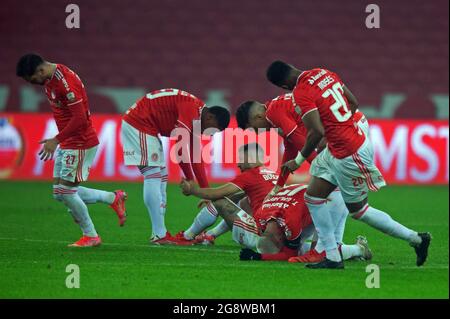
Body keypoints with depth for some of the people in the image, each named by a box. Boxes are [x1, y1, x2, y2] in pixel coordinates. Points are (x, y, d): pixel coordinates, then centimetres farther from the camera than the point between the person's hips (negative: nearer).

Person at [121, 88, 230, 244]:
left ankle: (159, 233, 10)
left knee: (160, 178, 10)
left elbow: (196, 155, 13)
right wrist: (190, 182, -16)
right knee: (153, 177, -12)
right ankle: (159, 235, -13)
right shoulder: (191, 108, -21)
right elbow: (180, 146, -24)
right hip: (138, 124, -11)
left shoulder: (195, 117, 10)